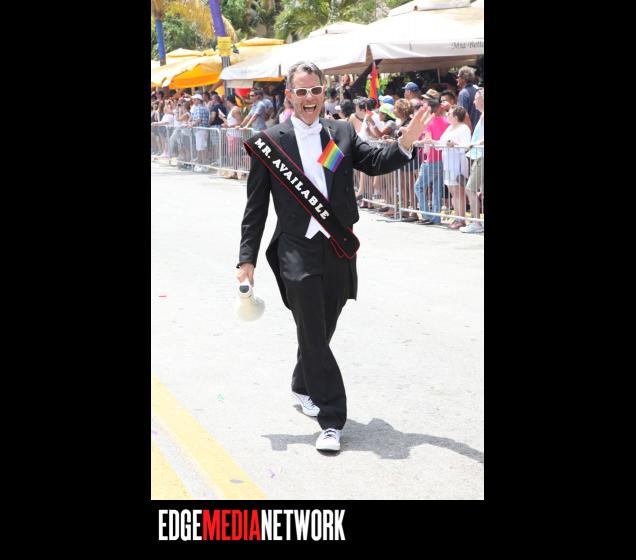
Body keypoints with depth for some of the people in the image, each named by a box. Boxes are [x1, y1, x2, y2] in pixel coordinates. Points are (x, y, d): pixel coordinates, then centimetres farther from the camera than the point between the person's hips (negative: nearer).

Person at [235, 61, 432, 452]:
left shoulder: (342, 133, 7)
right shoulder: (270, 141, -2)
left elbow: (375, 162, -5)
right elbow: (256, 206, 0)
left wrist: (406, 143, -23)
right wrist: (247, 259, -3)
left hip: (339, 251, 4)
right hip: (297, 254, -4)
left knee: (322, 331, 17)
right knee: (313, 336, -4)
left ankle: (303, 386, 43)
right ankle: (331, 419, 1)